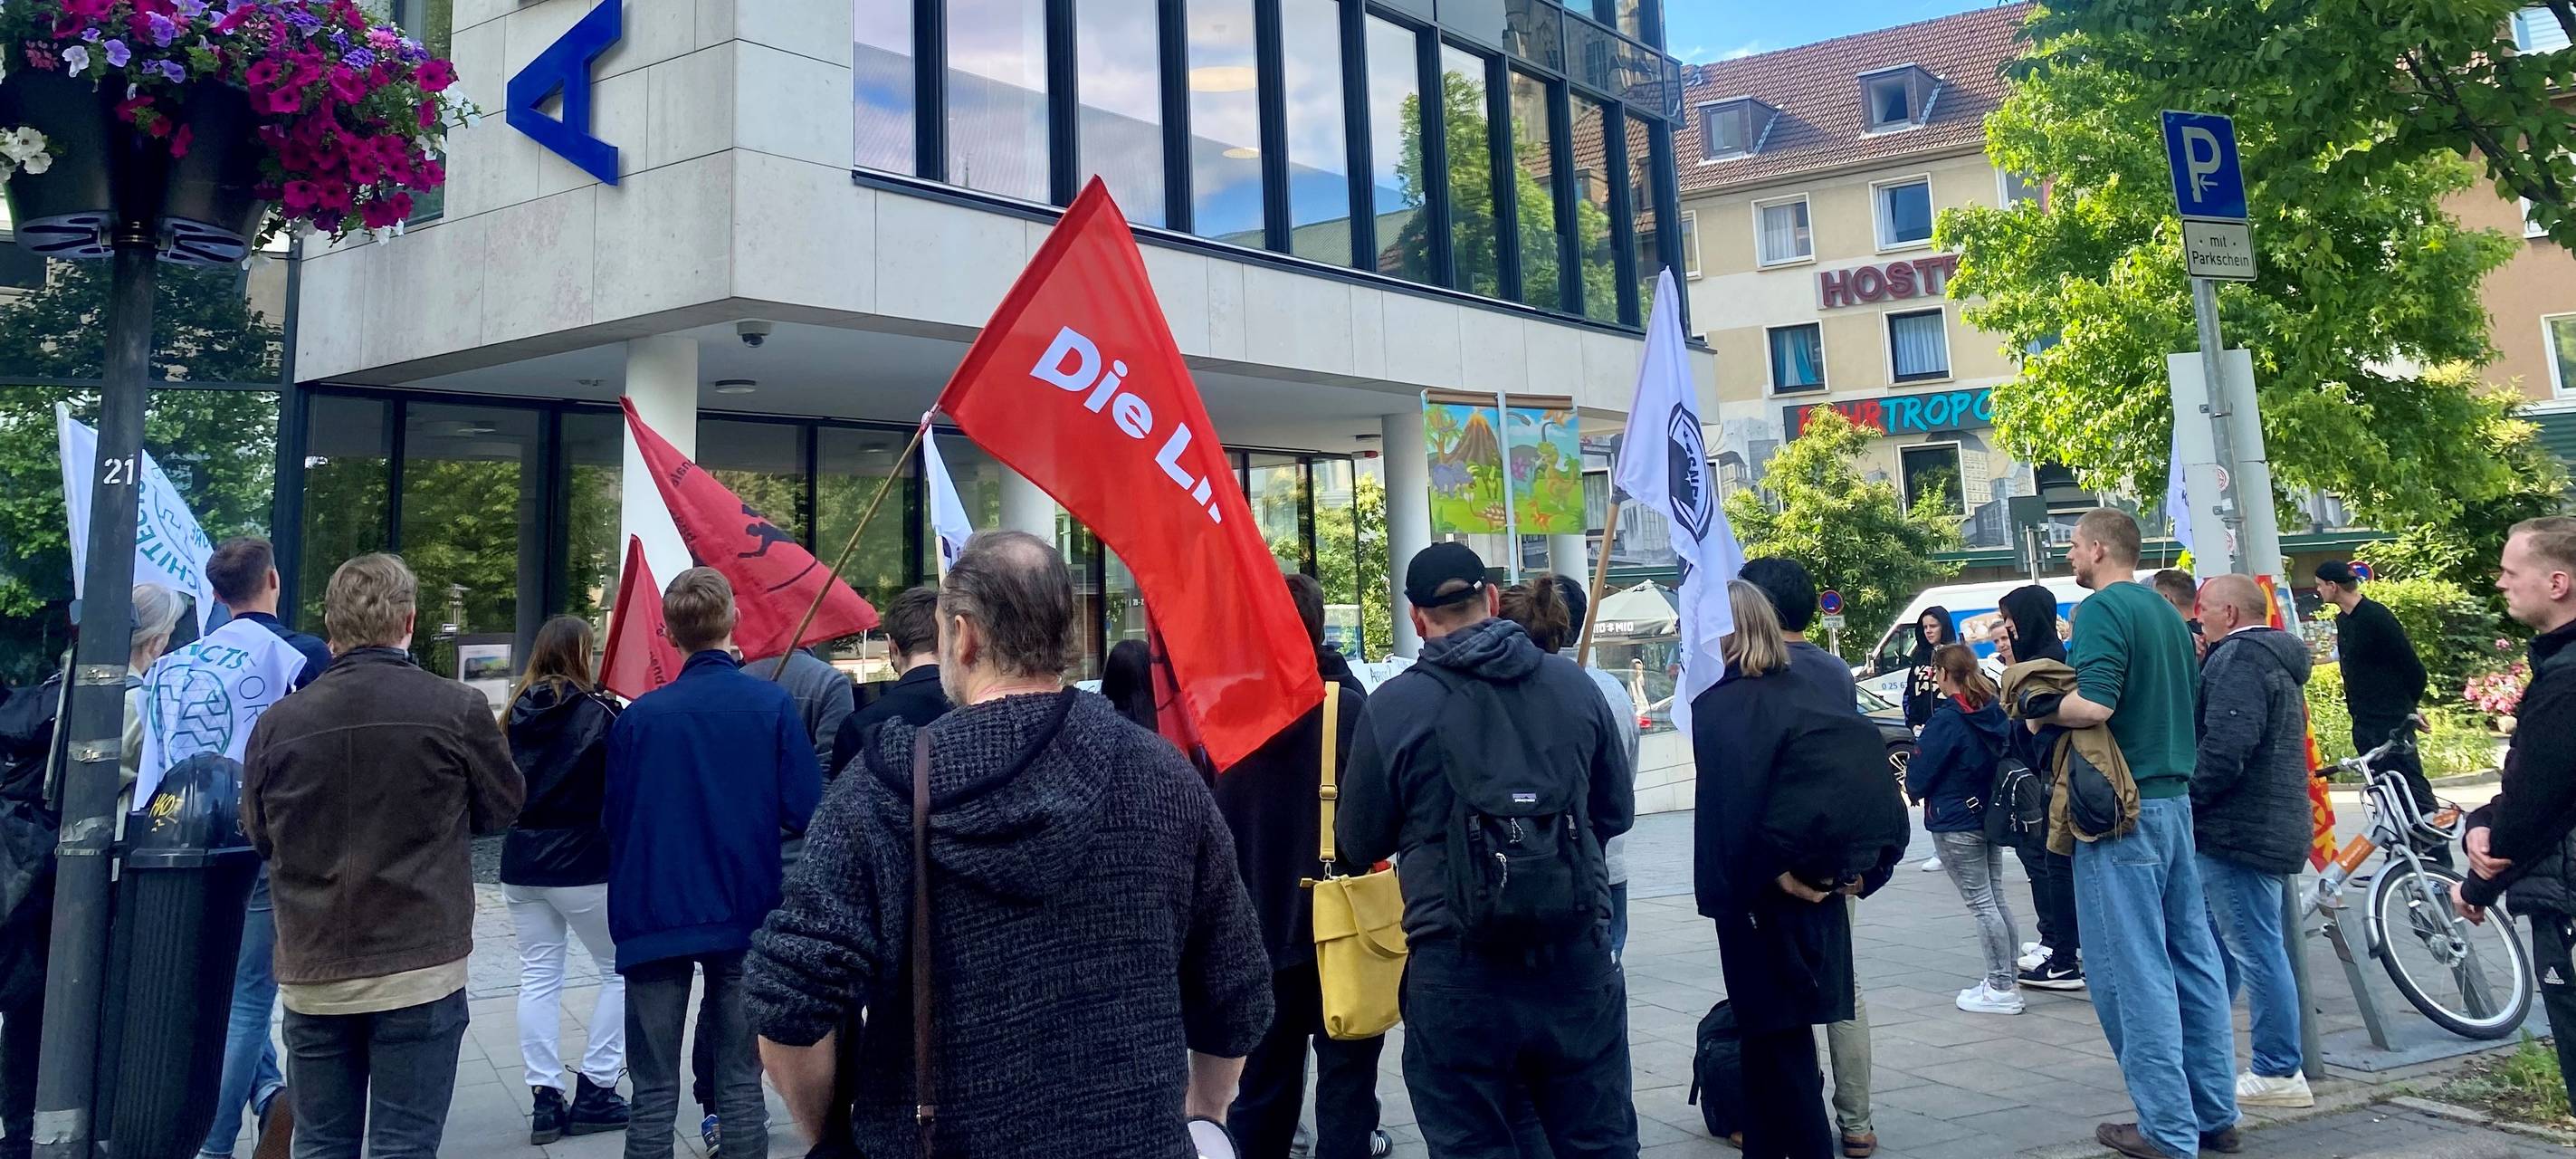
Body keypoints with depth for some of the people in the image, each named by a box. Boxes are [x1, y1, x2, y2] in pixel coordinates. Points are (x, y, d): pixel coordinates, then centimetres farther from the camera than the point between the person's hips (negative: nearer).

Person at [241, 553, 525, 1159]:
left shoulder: (276, 723, -4)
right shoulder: (458, 710, -12)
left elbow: (259, 836, 11)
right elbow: (502, 807, 3)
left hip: (312, 974, 3)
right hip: (420, 970, -3)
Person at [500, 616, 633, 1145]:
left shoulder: (518, 711, 5)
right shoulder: (594, 711, -12)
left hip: (521, 863, 5)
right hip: (583, 864, -5)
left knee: (538, 976, 10)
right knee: (624, 968, 8)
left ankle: (544, 1097, 8)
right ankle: (595, 1090, 5)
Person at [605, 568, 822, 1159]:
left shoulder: (639, 715, -6)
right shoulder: (773, 705, -8)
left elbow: (614, 820, 0)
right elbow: (804, 813, -10)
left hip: (655, 919, 0)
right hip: (745, 913, 0)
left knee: (654, 1092, 7)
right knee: (740, 1082, 10)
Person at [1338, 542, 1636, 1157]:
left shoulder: (1392, 707, -9)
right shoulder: (1574, 685, 1)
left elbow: (1360, 843, 1)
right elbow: (1616, 813, 11)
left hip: (1458, 972, -3)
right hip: (1578, 956, 3)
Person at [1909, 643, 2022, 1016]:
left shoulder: (1947, 719, -17)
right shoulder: (1992, 712, 6)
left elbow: (1919, 776, -15)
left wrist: (1913, 785, 8)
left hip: (1956, 824, -8)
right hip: (1990, 816, 8)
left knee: (1981, 904, -4)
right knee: (1995, 898, 14)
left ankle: (2001, 987, -1)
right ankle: (2009, 978, 20)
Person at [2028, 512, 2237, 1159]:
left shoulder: (2103, 608, -13)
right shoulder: (2167, 612, 14)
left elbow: (2093, 704, -25)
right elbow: (2189, 701, 20)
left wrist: (2038, 710, -8)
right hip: (2175, 798, 9)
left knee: (2134, 972, -4)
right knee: (2192, 959, 13)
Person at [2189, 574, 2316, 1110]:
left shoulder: (2241, 658, -16)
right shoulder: (2272, 657, 19)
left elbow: (2225, 750, -25)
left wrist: (2183, 798, -16)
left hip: (2241, 831, -11)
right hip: (2265, 825, 11)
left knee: (2256, 949, -4)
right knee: (2215, 945, 19)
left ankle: (2278, 1073, 2)